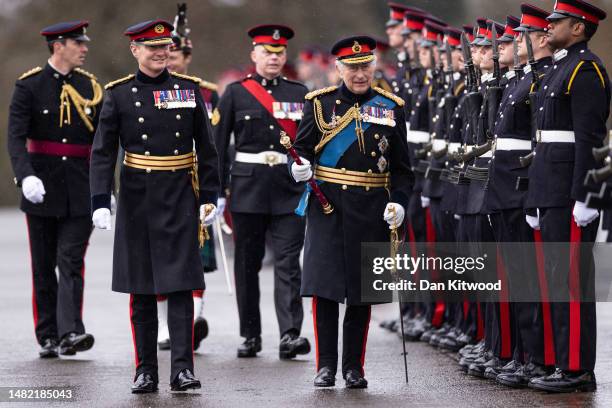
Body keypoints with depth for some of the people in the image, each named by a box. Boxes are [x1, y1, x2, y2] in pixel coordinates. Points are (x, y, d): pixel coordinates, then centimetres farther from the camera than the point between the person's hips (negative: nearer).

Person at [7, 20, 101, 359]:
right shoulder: (29, 86, -3)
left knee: (71, 262, -9)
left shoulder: (90, 86, 6)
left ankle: (70, 333, -17)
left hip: (80, 188, 1)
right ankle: (47, 337, 14)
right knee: (43, 267, 7)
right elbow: (16, 137, -13)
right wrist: (25, 176, -28)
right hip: (42, 187, -1)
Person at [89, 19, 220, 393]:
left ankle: (183, 368, -5)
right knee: (141, 291, 5)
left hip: (180, 199, 0)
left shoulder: (189, 89, 4)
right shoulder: (119, 94, 1)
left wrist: (209, 198, 2)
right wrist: (100, 202, -9)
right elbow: (103, 152, -1)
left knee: (181, 285, -5)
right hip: (137, 200, 0)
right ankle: (146, 371, 12)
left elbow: (206, 149, 7)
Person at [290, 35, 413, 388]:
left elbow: (402, 168, 9)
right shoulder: (320, 103, 3)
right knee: (324, 286, -6)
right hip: (328, 206, -1)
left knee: (362, 292, 5)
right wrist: (300, 168, -16)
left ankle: (354, 367, 14)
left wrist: (399, 202, -5)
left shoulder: (391, 107, 7)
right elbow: (303, 148, 7)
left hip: (372, 210, 1)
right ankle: (326, 365, 2)